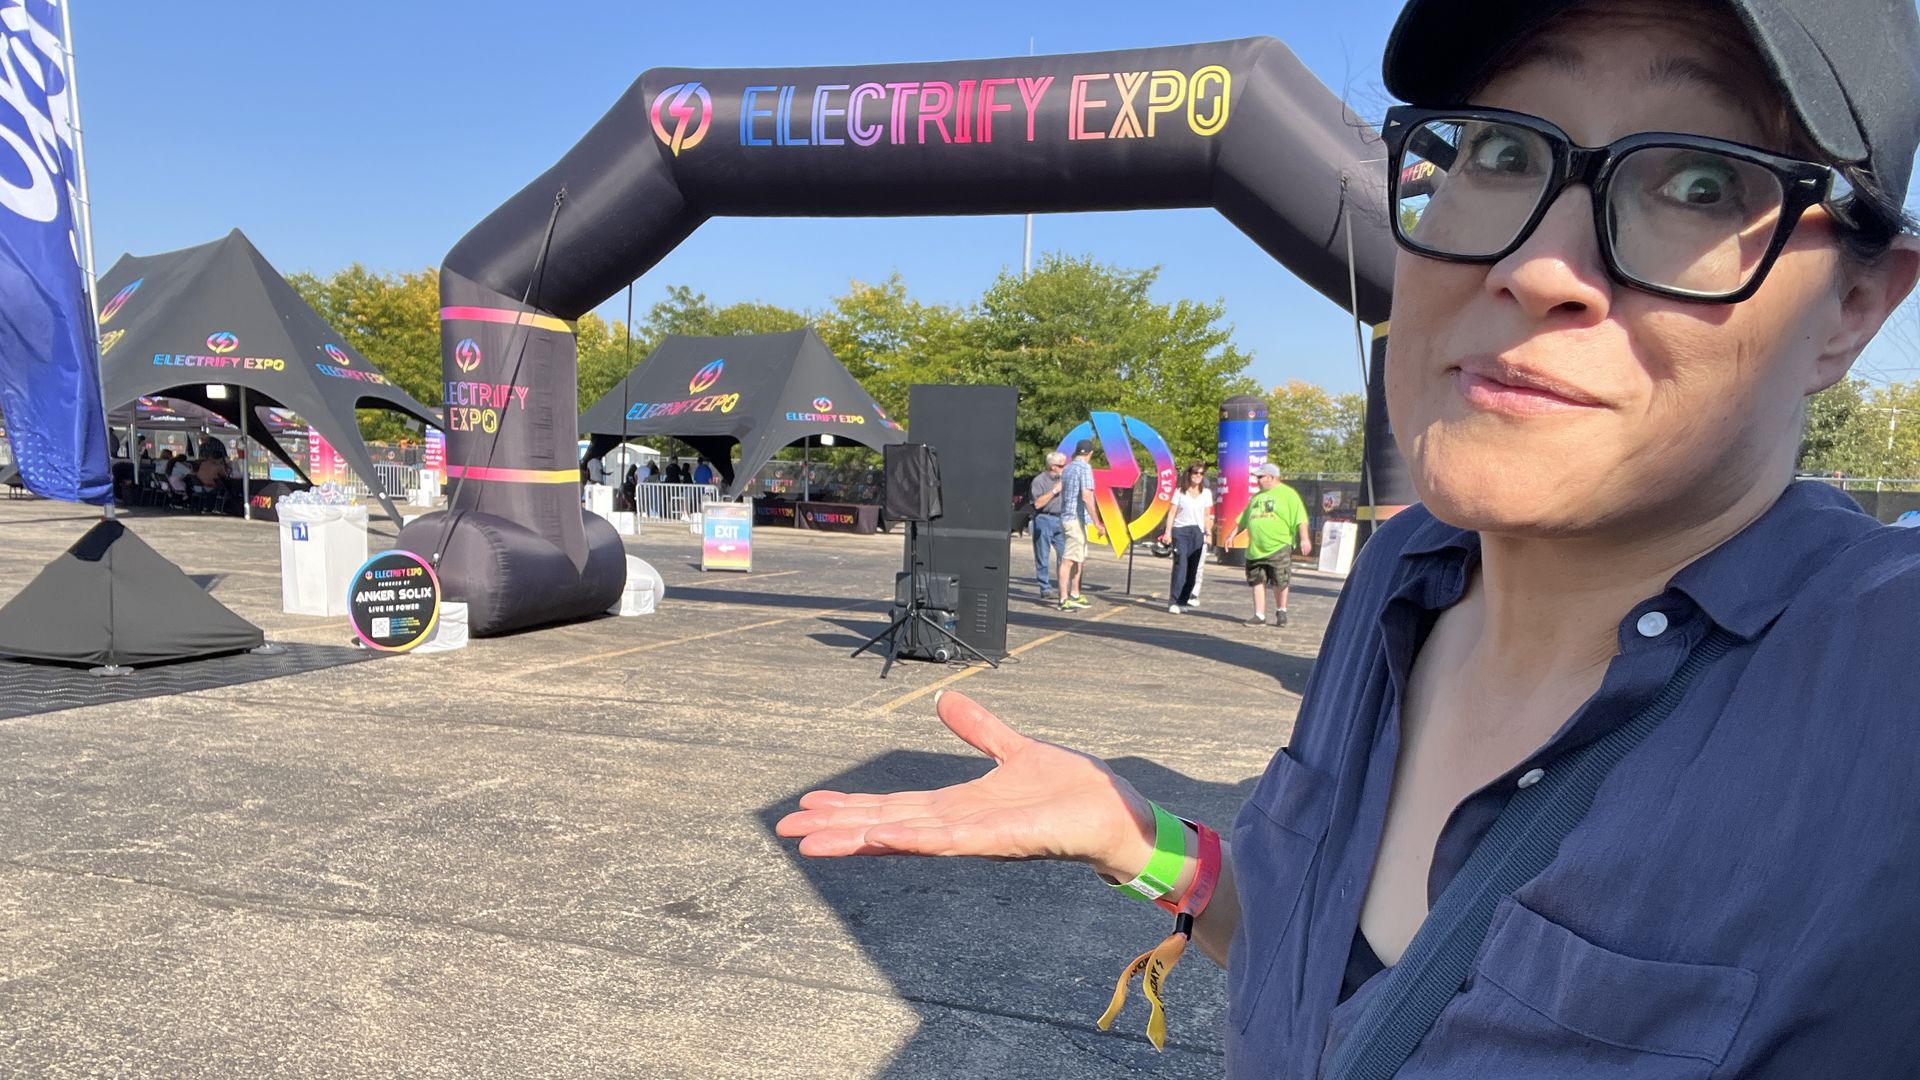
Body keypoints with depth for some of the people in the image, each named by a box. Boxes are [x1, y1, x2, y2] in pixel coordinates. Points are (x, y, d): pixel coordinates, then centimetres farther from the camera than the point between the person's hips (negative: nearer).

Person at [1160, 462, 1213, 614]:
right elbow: (1172, 513, 1)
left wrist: (1208, 533, 1)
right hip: (1180, 531, -3)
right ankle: (1173, 602, -16)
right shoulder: (1180, 492, 3)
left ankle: (1183, 601, 9)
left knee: (1192, 569, 2)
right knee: (1181, 565, -15)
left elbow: (1207, 516, 10)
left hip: (1198, 533, 3)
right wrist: (1168, 532, -6)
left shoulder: (1206, 493, 10)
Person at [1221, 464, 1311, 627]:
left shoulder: (1288, 494, -2)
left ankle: (1281, 611, 19)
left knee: (1280, 582, 0)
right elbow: (1243, 519, 24)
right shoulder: (1257, 496, 19)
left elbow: (1300, 519, -10)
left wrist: (1305, 539, -18)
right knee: (1258, 582, 5)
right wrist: (1232, 535, 21)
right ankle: (1259, 615, 10)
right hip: (1256, 548, 6)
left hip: (1278, 547, -6)